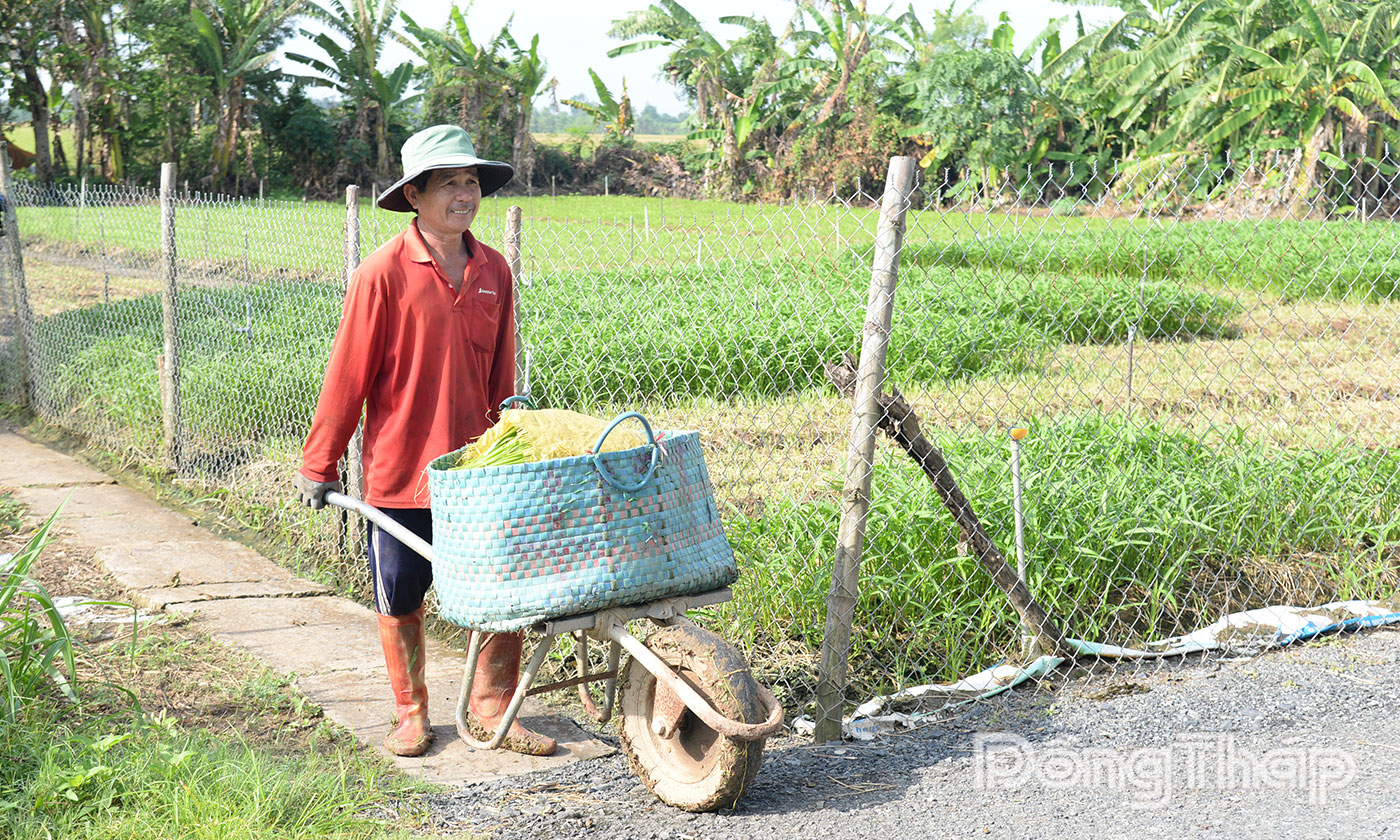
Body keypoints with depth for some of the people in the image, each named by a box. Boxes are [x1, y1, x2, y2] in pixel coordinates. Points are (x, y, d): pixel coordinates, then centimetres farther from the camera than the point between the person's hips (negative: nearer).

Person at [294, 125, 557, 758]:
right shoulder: (385, 272, -10)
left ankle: (491, 712, 18)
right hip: (400, 468, -3)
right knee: (399, 601, 9)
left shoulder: (493, 271, 5)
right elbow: (349, 374, -6)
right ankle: (411, 715, 27)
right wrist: (318, 465, -3)